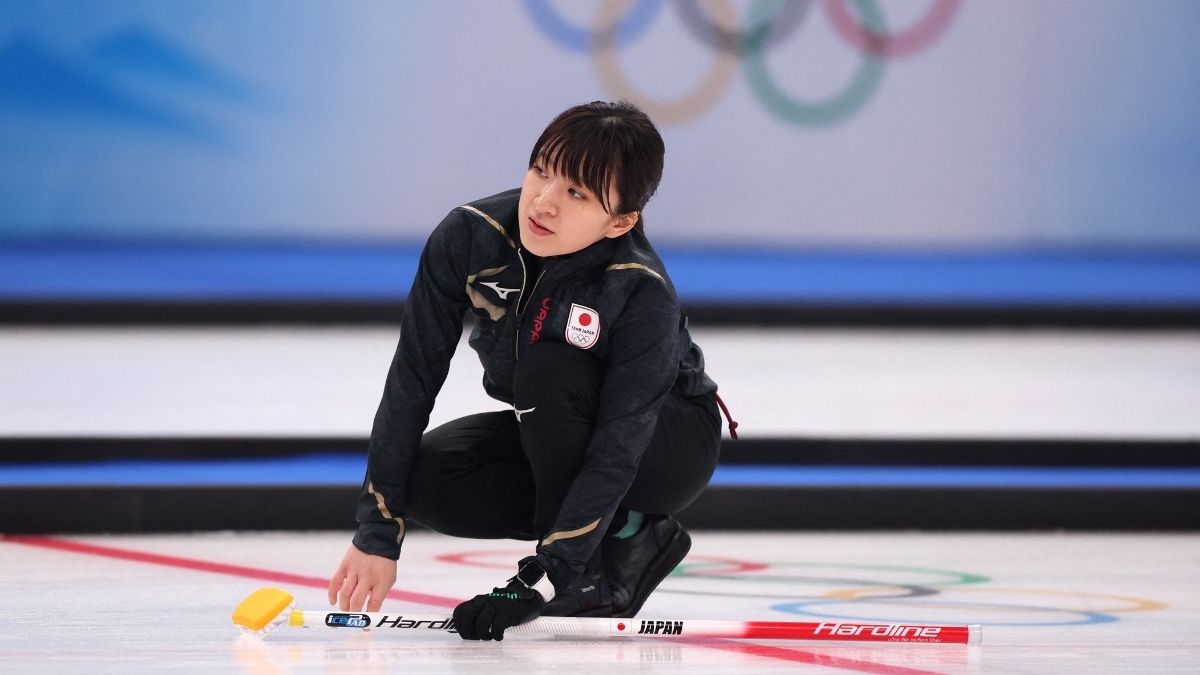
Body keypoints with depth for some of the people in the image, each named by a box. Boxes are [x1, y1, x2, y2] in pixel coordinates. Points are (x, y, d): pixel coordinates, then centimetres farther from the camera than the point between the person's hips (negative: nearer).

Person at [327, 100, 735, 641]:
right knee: (427, 479, -21)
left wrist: (539, 584, -40)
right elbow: (413, 377, -20)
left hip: (666, 441, -5)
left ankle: (594, 574, -18)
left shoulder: (643, 295, -34)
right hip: (549, 435, 5)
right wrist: (377, 534, -24)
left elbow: (616, 455, -35)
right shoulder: (469, 237, -23)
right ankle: (627, 536, -4)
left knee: (549, 370, -33)